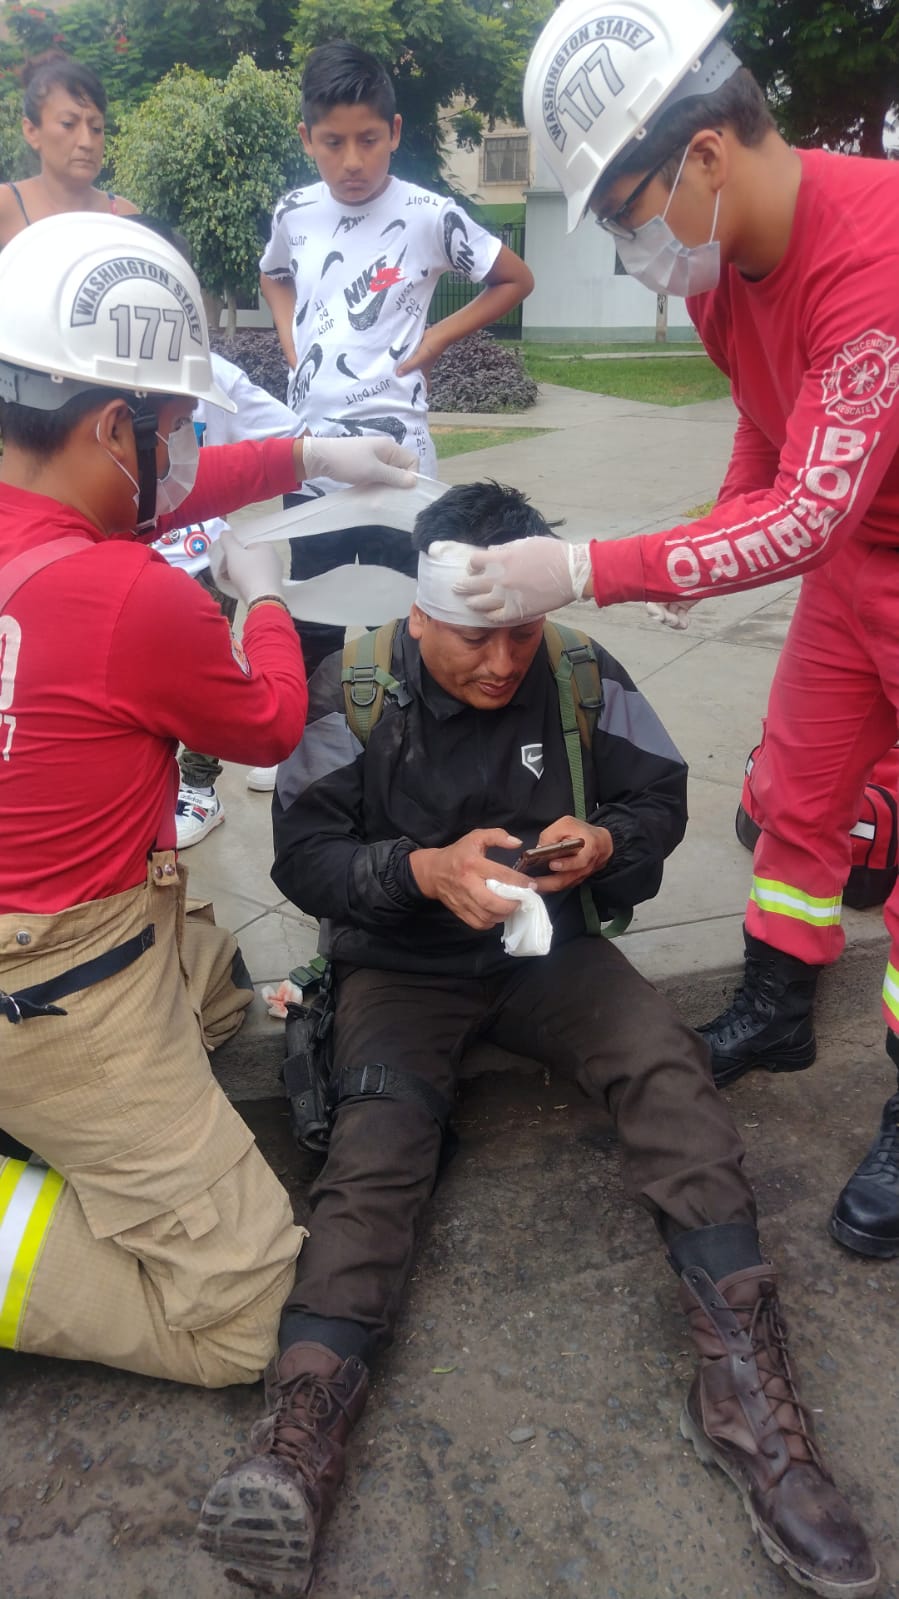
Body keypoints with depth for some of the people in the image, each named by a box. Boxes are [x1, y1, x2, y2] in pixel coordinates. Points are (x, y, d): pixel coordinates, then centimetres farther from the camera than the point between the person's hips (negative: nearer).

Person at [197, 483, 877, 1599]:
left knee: (668, 1064, -24)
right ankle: (296, 1448, -37)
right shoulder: (352, 689, -9)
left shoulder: (583, 675, -4)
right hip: (399, 963, -1)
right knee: (377, 1136, -26)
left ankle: (747, 1393, -25)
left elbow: (658, 800, 5)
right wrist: (424, 869, -27)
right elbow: (302, 854, -9)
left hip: (547, 949, 2)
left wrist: (605, 842, -19)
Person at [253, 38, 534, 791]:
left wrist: (434, 340, -2)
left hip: (394, 448, -4)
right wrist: (292, 343, 9)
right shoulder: (294, 213, 3)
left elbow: (516, 280, 4)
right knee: (312, 610, 13)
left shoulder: (430, 215, -8)